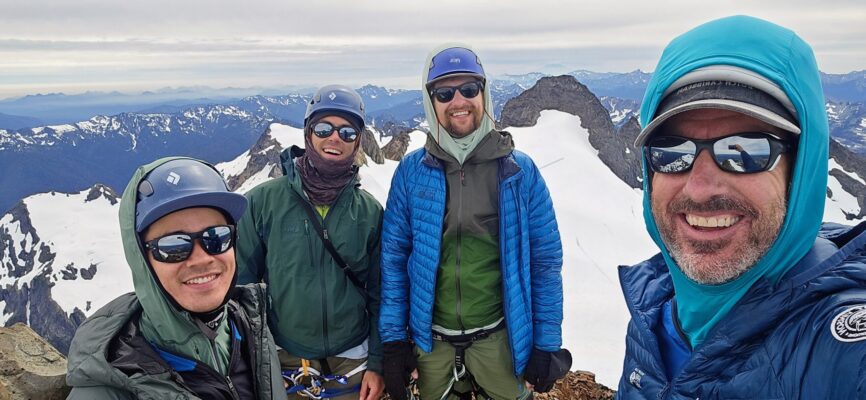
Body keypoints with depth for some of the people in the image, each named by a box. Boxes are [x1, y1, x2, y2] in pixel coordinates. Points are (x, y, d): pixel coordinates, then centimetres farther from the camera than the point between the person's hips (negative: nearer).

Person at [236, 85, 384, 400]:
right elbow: (241, 281, -2)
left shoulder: (370, 212, -4)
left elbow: (380, 294, 2)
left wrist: (377, 363, 1)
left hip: (350, 364, 1)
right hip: (281, 363, -1)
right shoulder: (263, 201, -9)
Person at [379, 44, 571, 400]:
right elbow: (393, 257, 0)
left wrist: (547, 344, -2)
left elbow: (545, 260, -2)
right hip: (430, 341, 1)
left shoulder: (519, 171, -5)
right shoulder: (411, 171, -4)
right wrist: (393, 340, -1)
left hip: (501, 339, -1)